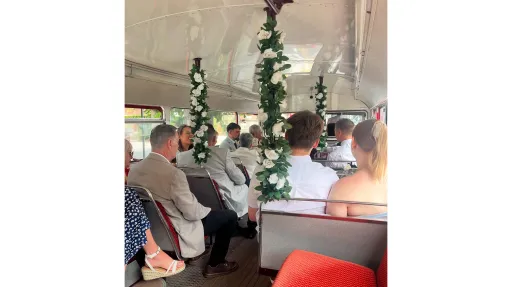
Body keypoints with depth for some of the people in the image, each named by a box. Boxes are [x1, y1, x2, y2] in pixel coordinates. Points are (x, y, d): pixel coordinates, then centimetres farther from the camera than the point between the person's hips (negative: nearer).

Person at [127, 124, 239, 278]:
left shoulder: (133, 169, -6)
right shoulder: (173, 173, -30)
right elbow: (192, 213, -23)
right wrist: (207, 210, -1)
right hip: (175, 233, -8)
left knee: (202, 209, 29)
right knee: (230, 216, 5)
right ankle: (214, 265, 19)